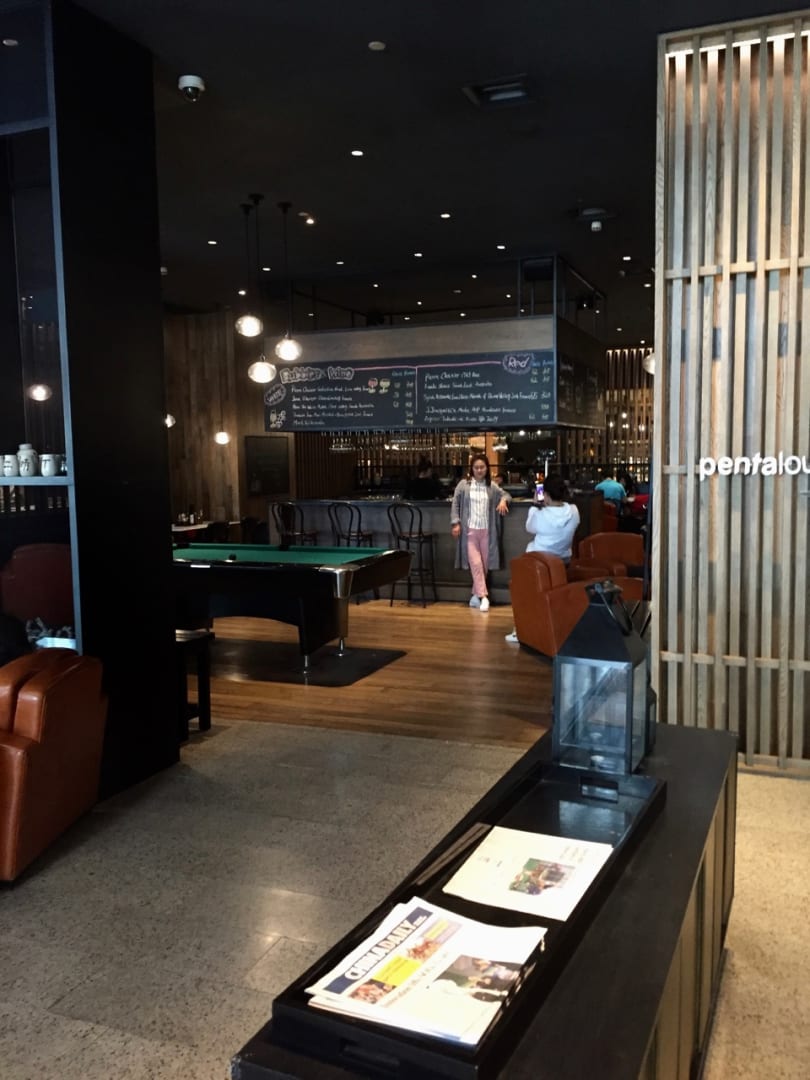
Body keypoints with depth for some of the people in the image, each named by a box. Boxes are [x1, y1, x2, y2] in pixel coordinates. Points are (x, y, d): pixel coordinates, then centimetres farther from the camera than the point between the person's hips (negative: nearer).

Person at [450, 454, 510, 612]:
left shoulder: (492, 486, 6)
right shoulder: (463, 485, 0)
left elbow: (505, 494, 19)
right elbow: (455, 505, 3)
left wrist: (503, 500, -4)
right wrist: (455, 523, -5)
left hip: (486, 531, 3)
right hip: (469, 530, -3)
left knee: (485, 564, 6)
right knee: (475, 563, -11)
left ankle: (476, 594, 18)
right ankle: (483, 596, -12)